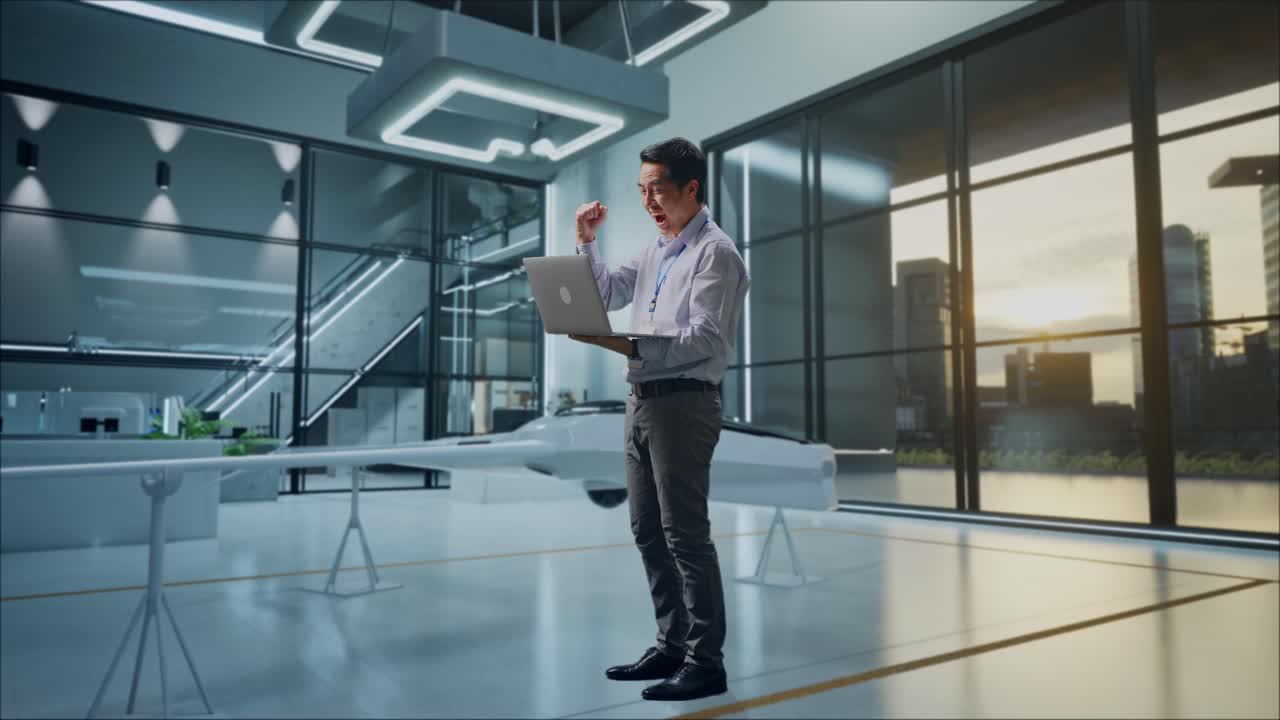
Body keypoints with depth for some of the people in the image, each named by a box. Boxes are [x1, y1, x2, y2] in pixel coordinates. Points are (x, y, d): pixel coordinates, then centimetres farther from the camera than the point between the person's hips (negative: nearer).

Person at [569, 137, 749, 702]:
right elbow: (607, 294, 23)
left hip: (684, 402, -9)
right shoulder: (655, 251, 18)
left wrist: (631, 348, -27)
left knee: (685, 533, -5)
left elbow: (704, 340, -18)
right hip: (642, 398, 9)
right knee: (648, 531, 13)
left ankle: (706, 661, 8)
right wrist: (587, 239, 11)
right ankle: (672, 645, 26)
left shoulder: (714, 252, -9)